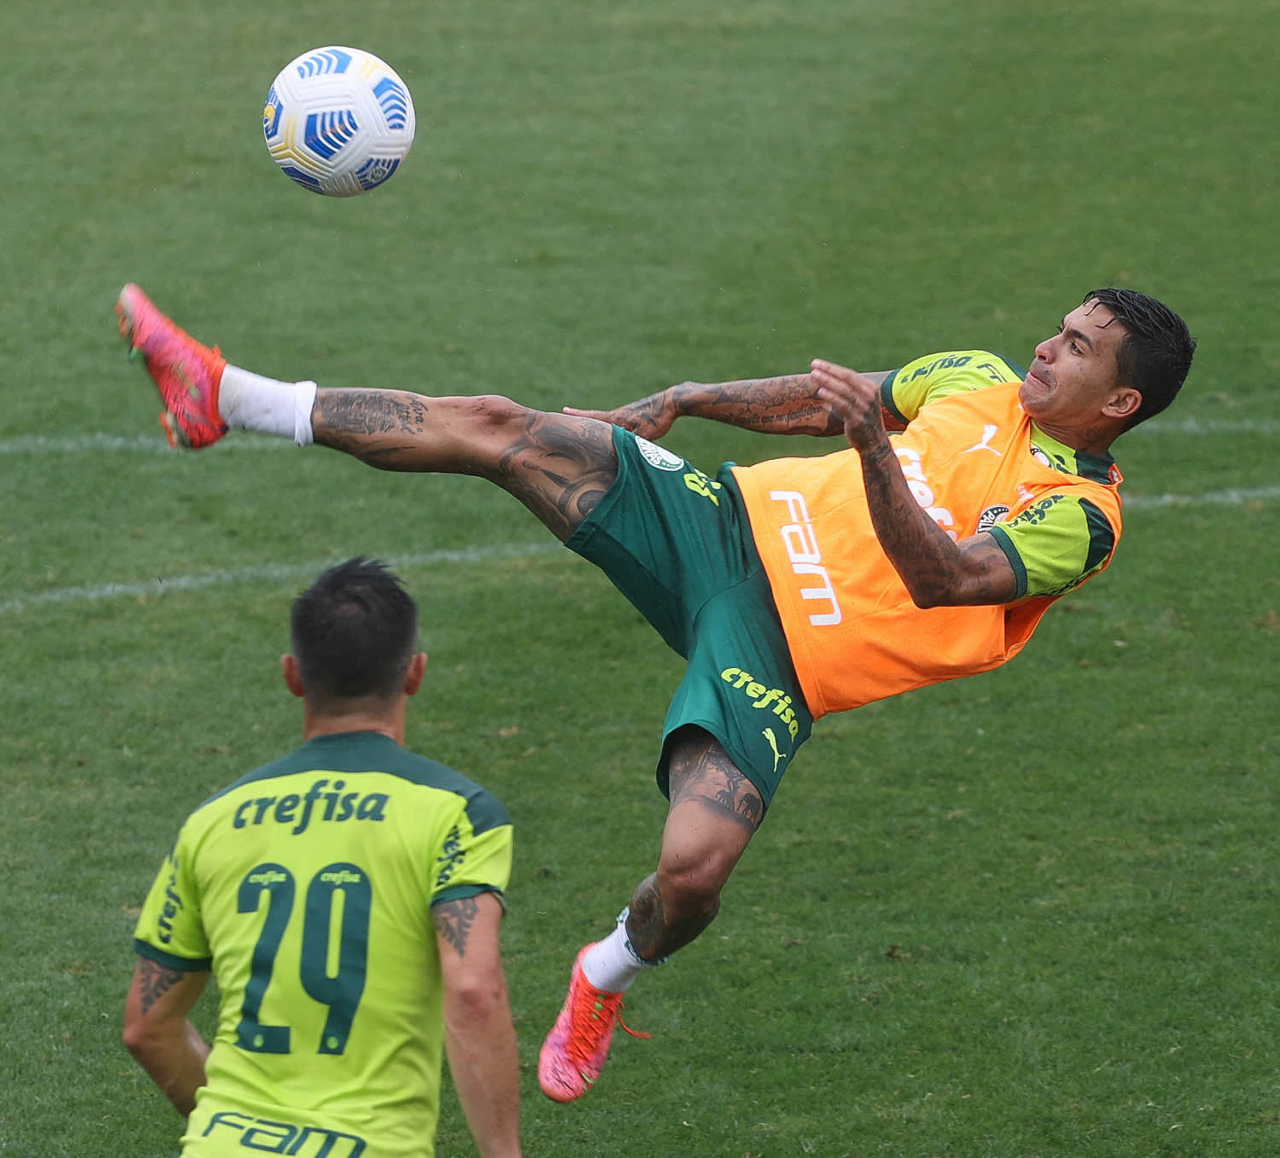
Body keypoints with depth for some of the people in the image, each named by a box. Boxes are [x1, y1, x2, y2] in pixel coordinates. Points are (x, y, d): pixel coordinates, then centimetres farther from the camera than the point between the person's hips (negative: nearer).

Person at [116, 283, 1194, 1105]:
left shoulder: (1079, 519, -11)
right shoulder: (982, 383, 10)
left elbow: (940, 578, -27)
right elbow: (812, 399, 24)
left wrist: (872, 440, -39)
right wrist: (678, 403, 23)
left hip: (776, 657, -6)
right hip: (732, 522, 6)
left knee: (695, 866, -26)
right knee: (496, 428, -9)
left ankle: (607, 976, 13)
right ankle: (226, 398, -3)